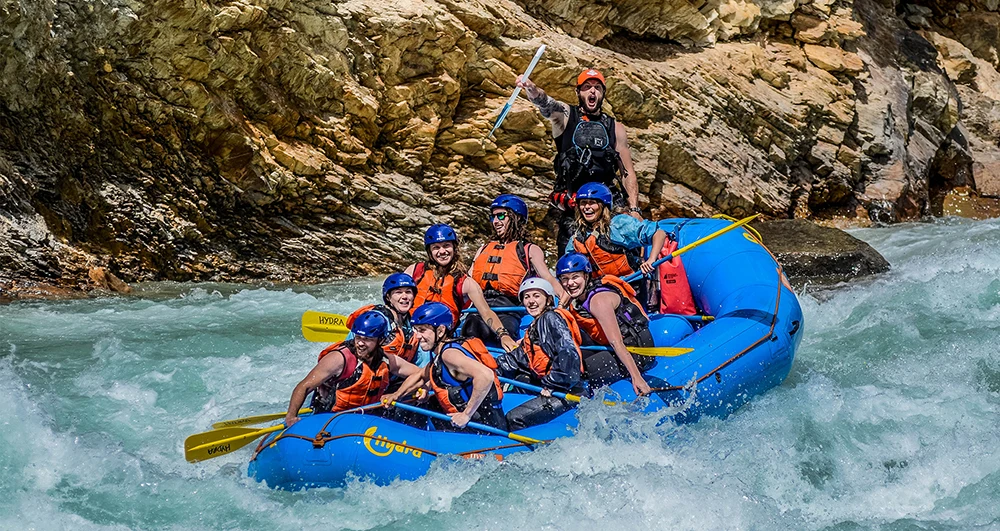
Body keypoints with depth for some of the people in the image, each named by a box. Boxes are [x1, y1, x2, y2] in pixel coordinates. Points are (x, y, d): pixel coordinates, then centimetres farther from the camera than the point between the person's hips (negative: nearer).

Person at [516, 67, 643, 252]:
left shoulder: (615, 128, 14)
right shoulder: (565, 115, 8)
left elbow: (627, 172, 12)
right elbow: (546, 104, -15)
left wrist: (634, 209, -1)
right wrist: (532, 90, -39)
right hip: (572, 207, -1)